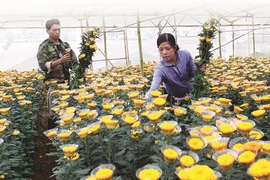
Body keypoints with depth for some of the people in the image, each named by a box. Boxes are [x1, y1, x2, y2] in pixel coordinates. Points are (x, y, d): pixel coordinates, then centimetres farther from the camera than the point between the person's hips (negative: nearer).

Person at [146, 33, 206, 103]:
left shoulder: (186, 55, -17)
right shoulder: (160, 69, -25)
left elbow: (193, 73, 0)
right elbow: (153, 89, -39)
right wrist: (146, 102, -59)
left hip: (191, 94, 1)